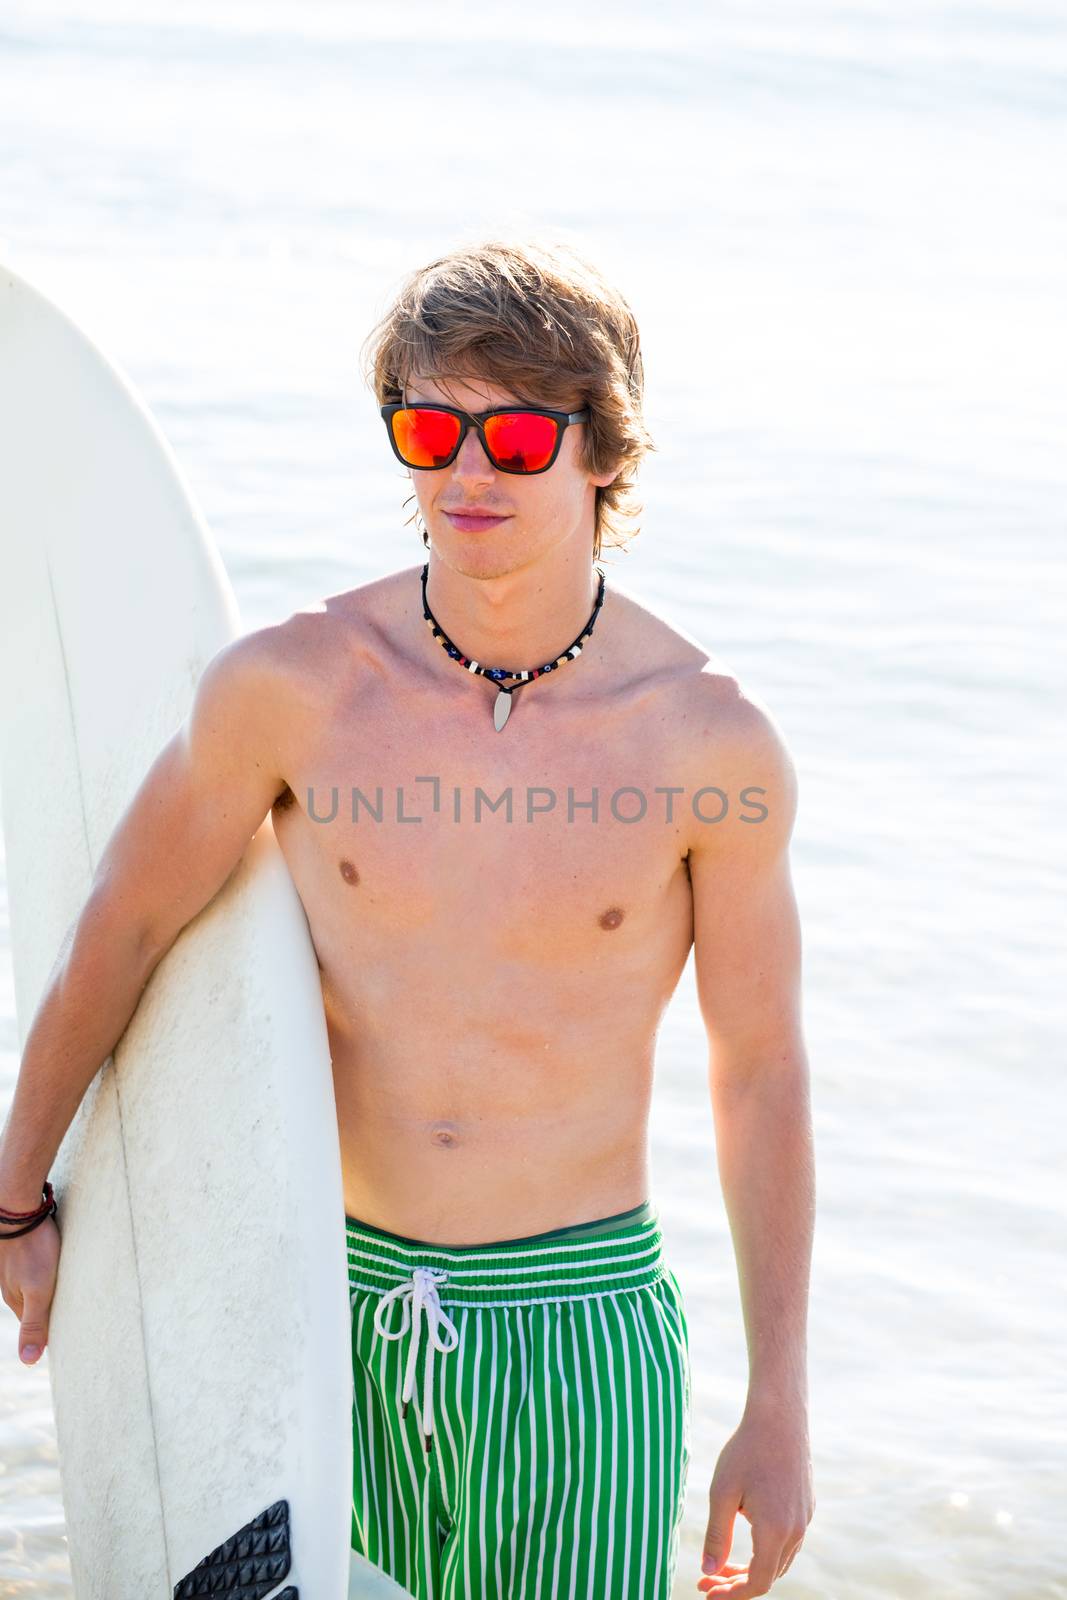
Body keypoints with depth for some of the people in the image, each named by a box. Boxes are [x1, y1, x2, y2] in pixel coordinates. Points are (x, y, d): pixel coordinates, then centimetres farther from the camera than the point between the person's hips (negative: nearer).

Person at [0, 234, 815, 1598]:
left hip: (579, 1332, -1)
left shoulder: (712, 742, -9)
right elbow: (122, 931, 5)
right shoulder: (290, 685, -8)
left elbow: (761, 1075, 0)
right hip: (334, 1315, 1)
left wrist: (779, 1409, 2)